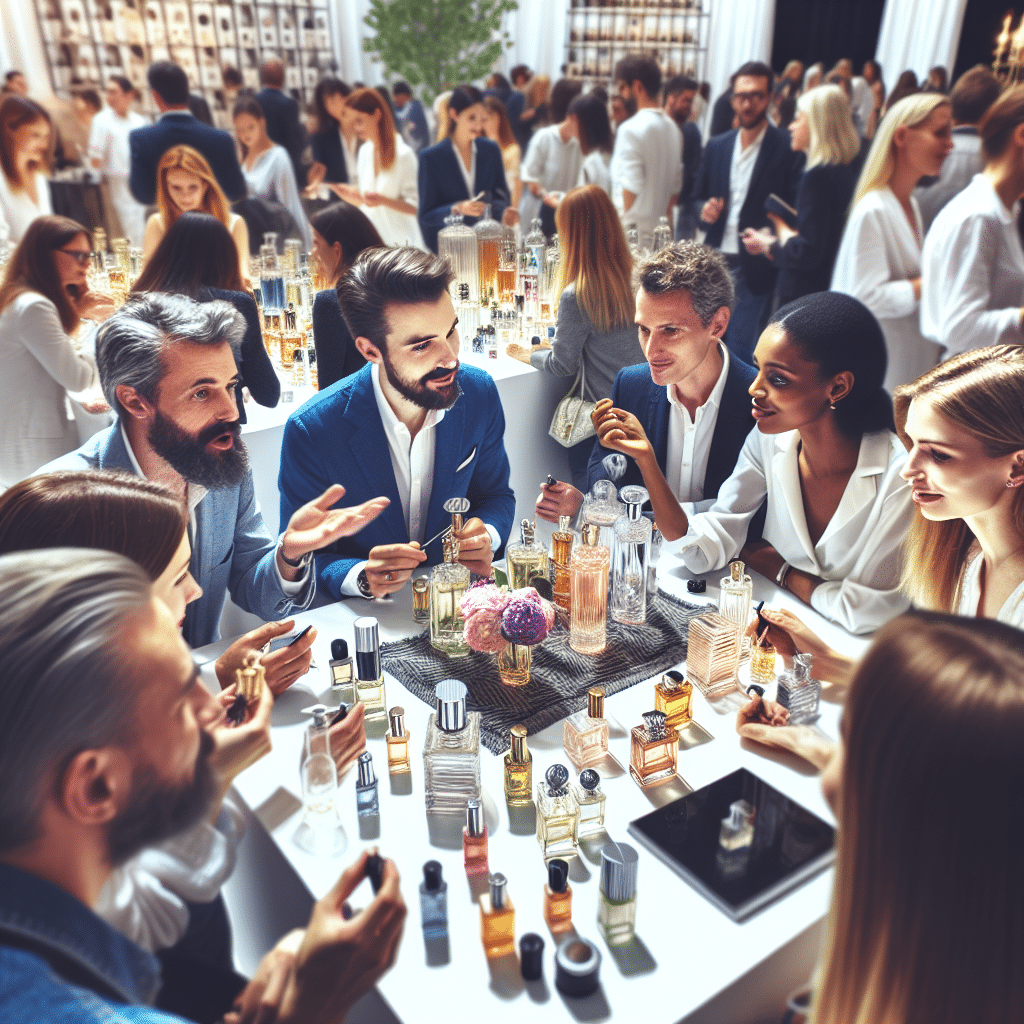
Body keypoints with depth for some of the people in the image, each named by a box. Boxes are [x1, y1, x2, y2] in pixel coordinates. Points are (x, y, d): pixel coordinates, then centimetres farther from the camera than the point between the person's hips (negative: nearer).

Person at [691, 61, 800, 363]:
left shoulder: (786, 148, -5)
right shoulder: (716, 146, 11)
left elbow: (794, 210, -6)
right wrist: (704, 210, -5)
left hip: (755, 267, -5)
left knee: (740, 354, -3)